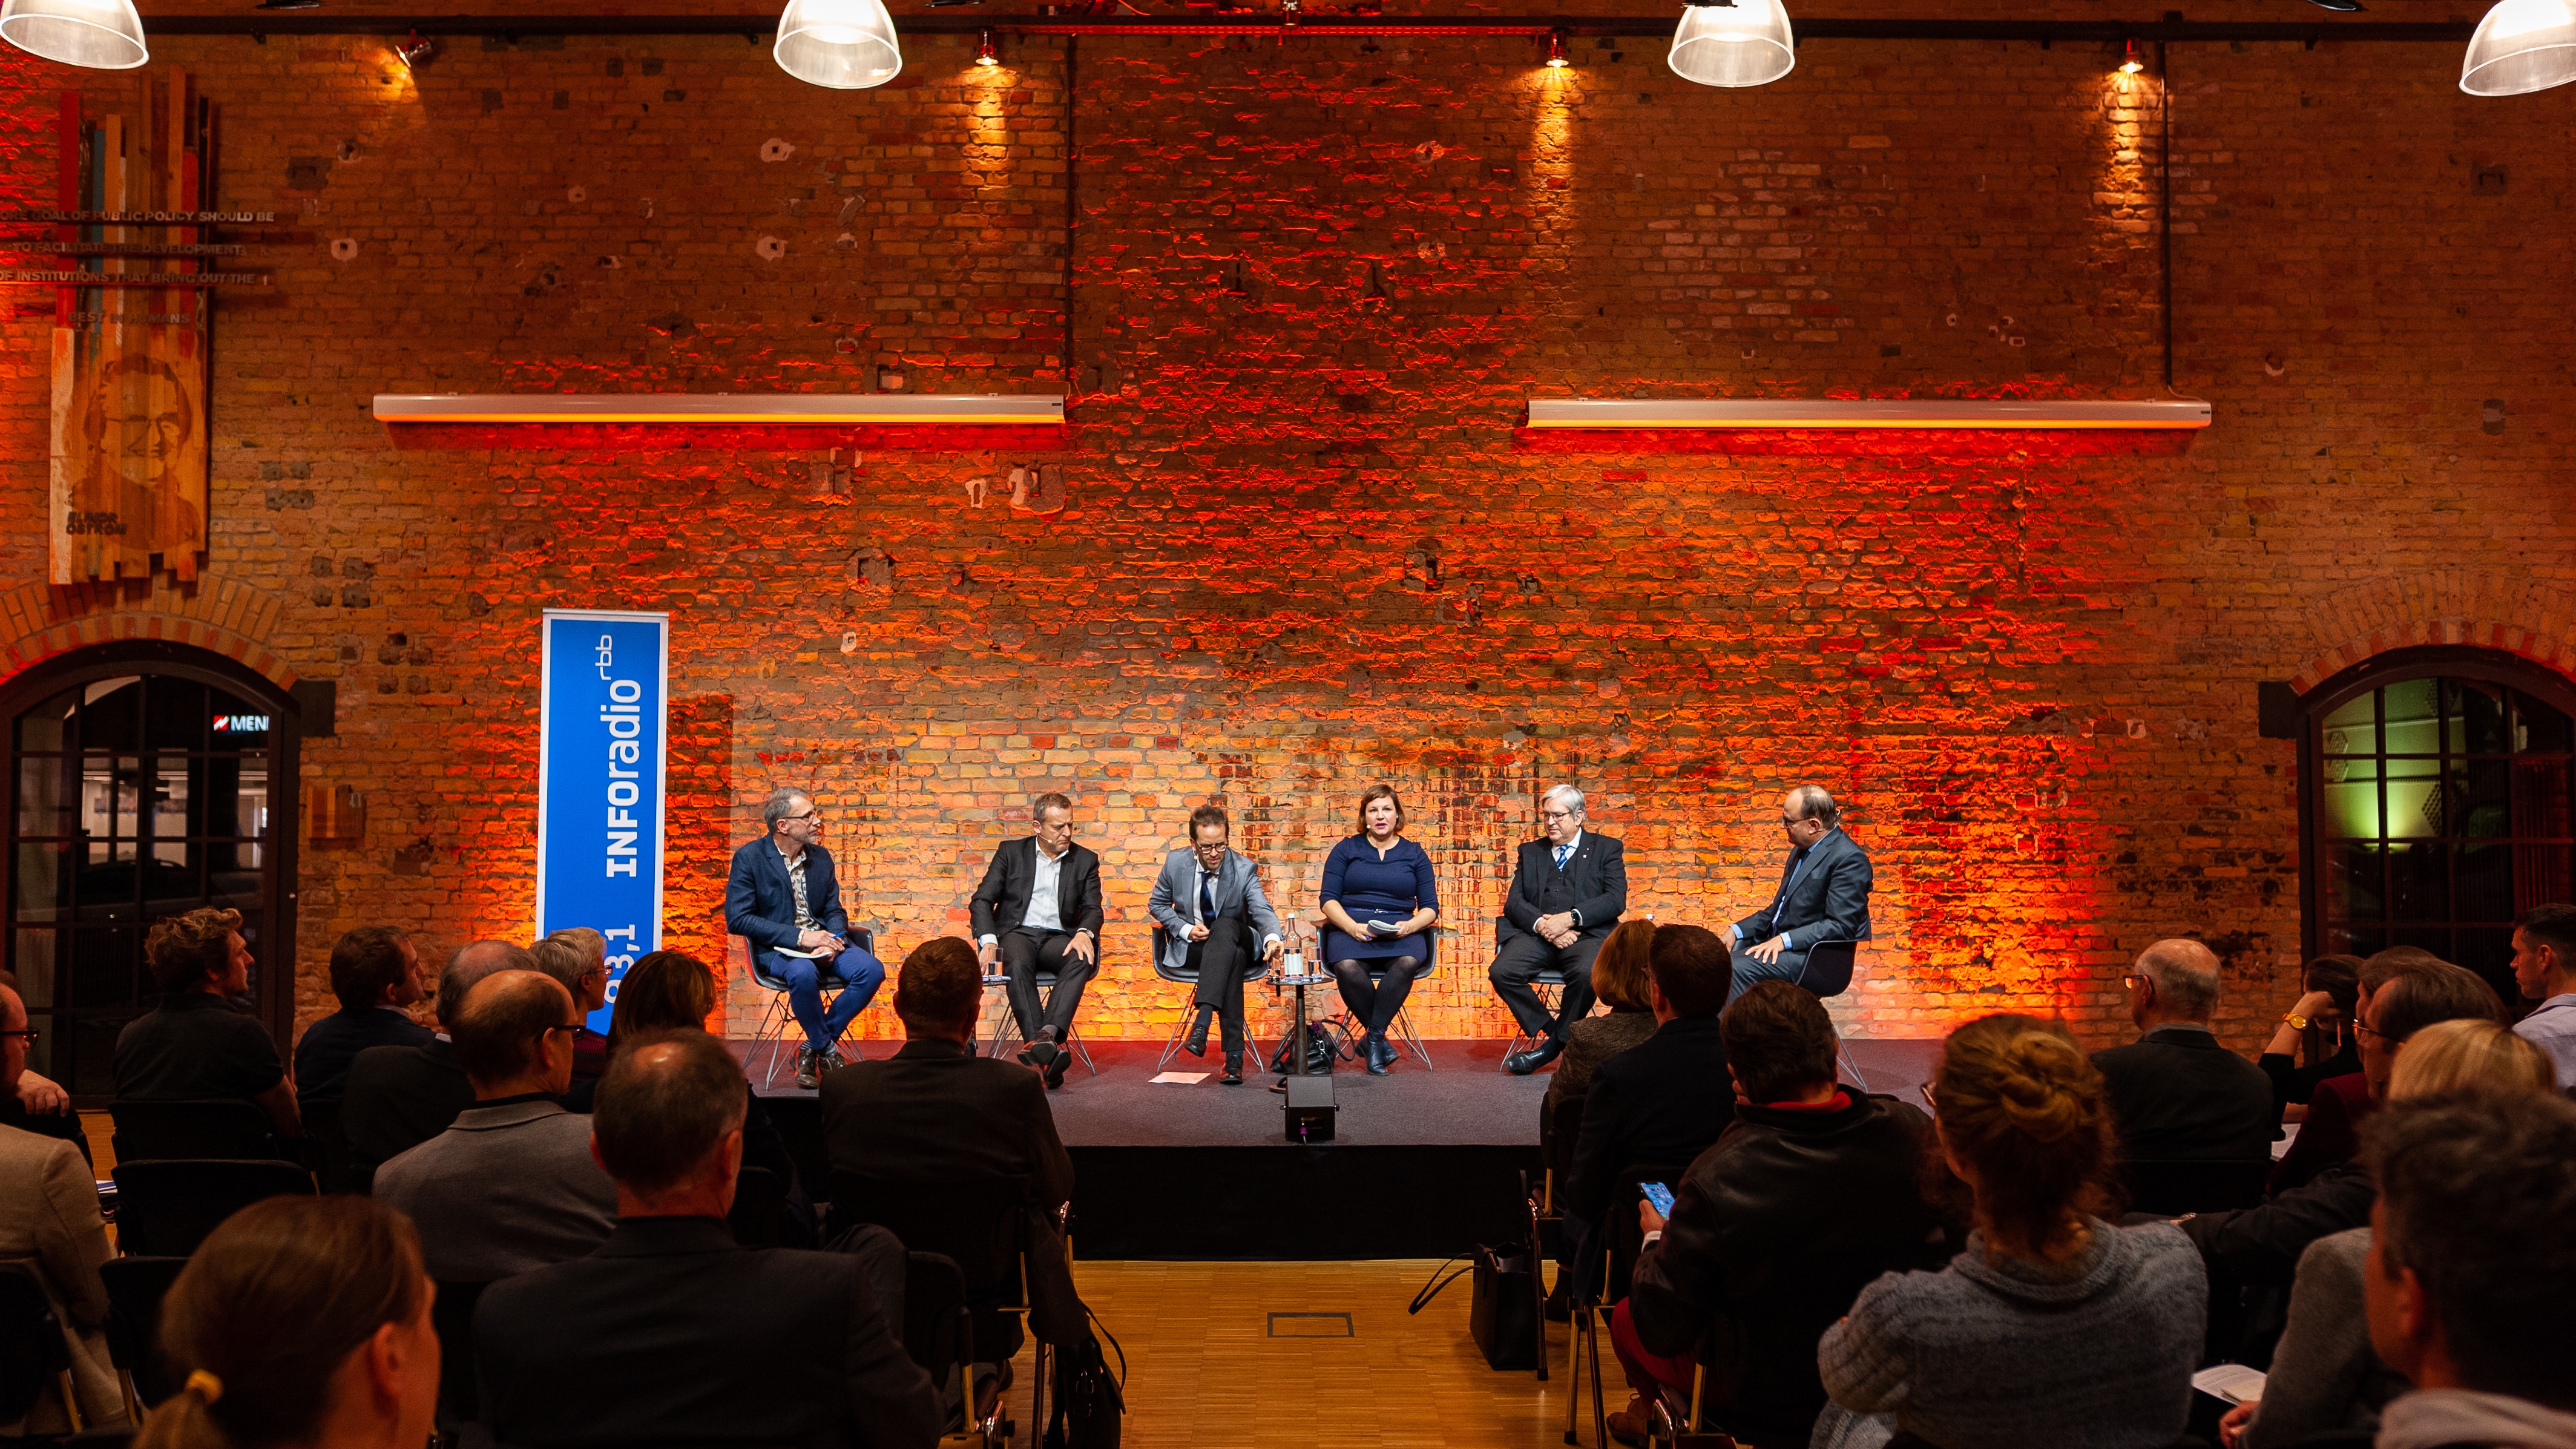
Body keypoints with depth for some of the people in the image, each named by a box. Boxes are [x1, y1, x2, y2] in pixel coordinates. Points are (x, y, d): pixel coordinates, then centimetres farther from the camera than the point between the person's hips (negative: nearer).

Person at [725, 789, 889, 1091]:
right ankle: (827, 1048, -13)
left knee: (872, 970, -22)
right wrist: (799, 937, -20)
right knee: (803, 973, -39)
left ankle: (812, 1049, -8)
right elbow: (737, 918, -12)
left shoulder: (820, 857, 10)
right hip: (776, 948, -5)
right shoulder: (750, 857, -5)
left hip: (820, 941, 5)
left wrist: (832, 940, -11)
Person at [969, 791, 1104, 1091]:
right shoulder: (1011, 852, 11)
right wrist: (988, 940, -13)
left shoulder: (1085, 861, 14)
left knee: (1082, 960, -34)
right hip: (1017, 932, -1)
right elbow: (982, 900, 6)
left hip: (1059, 937, 1)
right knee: (1018, 965, -36)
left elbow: (1092, 908, 5)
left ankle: (1047, 1034, -50)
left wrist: (1084, 933, -19)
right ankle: (1046, 1049, -48)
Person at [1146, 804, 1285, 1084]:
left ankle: (1202, 1020, -50)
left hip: (1233, 940, 0)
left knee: (1225, 925, -38)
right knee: (1232, 957, -36)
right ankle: (1234, 1056, -44)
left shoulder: (1244, 869, -9)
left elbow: (1262, 910, -23)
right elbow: (1156, 903, 9)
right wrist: (1185, 929, -9)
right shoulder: (1175, 863, -4)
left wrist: (1272, 938, -47)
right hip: (1189, 947, 0)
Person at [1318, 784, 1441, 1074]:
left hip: (1401, 932, 1)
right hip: (1350, 927, -1)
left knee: (1408, 962, -36)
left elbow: (1430, 907, 11)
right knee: (1347, 967, -36)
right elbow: (1328, 899, 4)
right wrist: (1353, 927, -14)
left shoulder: (1415, 854, 15)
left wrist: (1409, 926, -11)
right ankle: (1379, 1039, -18)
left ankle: (1373, 1037, -24)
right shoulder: (1346, 849, 12)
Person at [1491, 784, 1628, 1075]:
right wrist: (1541, 924, -11)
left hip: (1586, 934, -3)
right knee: (1501, 972, -26)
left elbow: (1615, 900, -1)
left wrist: (1570, 918, -15)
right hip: (1536, 934, 3)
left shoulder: (1606, 849, 13)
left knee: (1587, 973, -36)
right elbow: (1514, 901, 10)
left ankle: (1554, 1041, -13)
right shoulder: (1530, 852, 22)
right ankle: (1545, 1031, -5)